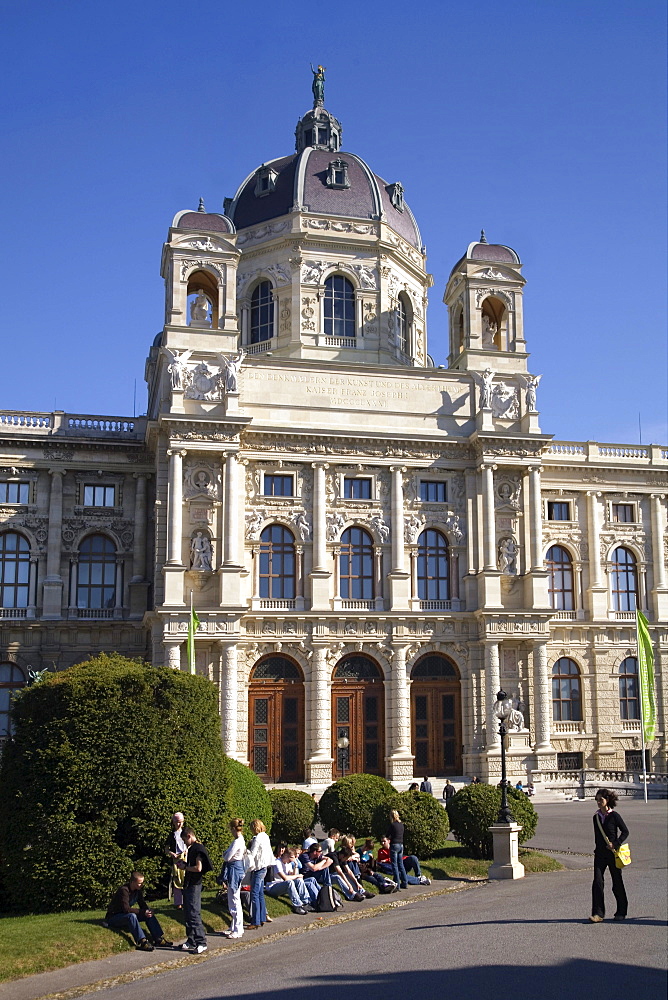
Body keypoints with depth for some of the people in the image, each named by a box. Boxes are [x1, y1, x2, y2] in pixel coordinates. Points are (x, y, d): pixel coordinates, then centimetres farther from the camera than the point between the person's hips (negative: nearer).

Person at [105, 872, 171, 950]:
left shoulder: (138, 890, 1)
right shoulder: (124, 890, -25)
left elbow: (143, 905, 3)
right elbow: (126, 909, -32)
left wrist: (147, 911, -20)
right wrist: (143, 912, -33)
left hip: (126, 915, 8)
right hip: (114, 917, -8)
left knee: (149, 915, -7)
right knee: (132, 916, -38)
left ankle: (159, 939, -11)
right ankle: (143, 942, -42)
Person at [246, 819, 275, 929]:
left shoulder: (257, 839, -17)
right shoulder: (265, 837, 10)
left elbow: (252, 854, -17)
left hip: (258, 869, -10)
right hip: (263, 867, 10)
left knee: (255, 894, -7)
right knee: (260, 894, 15)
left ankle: (255, 922, -7)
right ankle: (262, 919, 21)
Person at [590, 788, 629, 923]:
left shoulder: (614, 816, -7)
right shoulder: (596, 817, 8)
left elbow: (625, 832, -5)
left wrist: (616, 844, -15)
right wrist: (597, 849, 15)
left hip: (612, 853, -4)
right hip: (600, 853, 4)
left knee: (617, 883, 8)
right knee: (597, 882, -8)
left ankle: (621, 912, 23)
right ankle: (598, 913, -8)